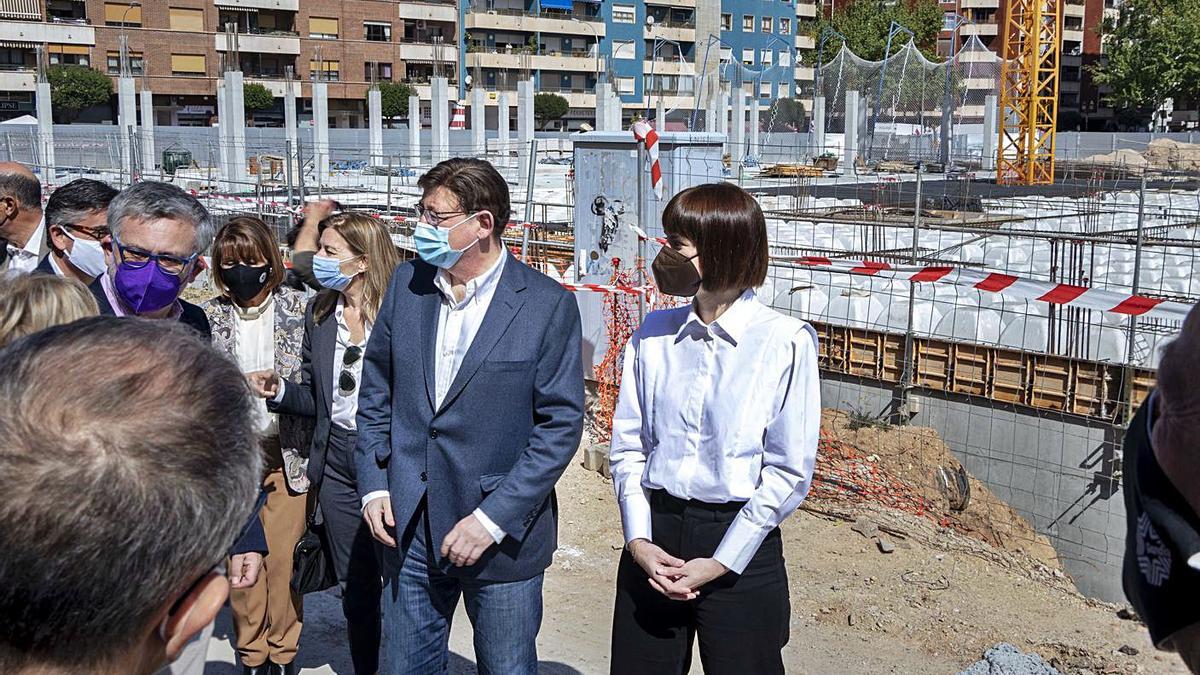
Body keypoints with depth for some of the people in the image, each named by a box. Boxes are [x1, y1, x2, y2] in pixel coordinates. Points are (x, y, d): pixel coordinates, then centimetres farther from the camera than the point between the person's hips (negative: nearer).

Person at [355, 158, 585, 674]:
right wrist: (374, 487, 1)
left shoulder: (549, 304, -11)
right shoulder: (407, 284, 2)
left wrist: (493, 519, -16)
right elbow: (376, 393, 11)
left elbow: (561, 424, -11)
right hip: (407, 528, 4)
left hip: (503, 531, -4)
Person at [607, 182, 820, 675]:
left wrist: (720, 563, -11)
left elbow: (789, 472, -9)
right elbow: (628, 446, 5)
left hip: (741, 547, -3)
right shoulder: (653, 334, 4)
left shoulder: (784, 342, -9)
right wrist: (639, 541, -7)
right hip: (655, 537, 4)